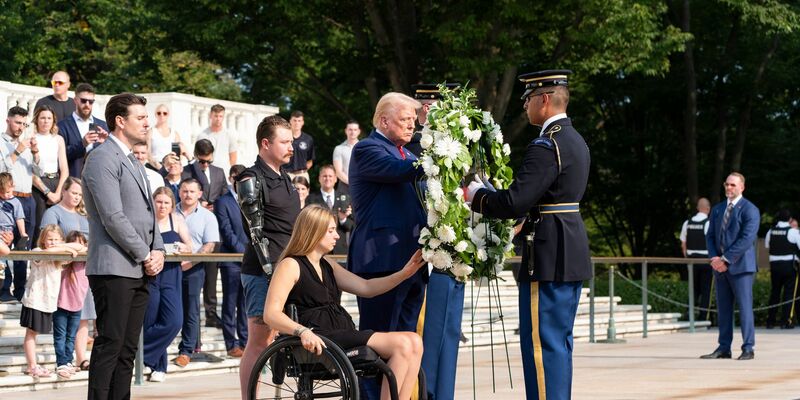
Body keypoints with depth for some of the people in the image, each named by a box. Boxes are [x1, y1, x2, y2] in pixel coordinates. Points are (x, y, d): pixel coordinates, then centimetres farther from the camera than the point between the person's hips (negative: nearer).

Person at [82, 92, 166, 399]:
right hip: (114, 268, -9)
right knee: (109, 346, -9)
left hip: (140, 270, 9)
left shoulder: (133, 162, 20)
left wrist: (158, 250, 6)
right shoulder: (103, 158, -10)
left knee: (127, 349, 8)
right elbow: (113, 217, -17)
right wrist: (145, 255, -11)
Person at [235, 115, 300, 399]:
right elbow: (257, 232, -14)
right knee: (259, 341, -8)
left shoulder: (283, 178, 18)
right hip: (263, 272, -8)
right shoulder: (251, 181, -8)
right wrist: (272, 271, -18)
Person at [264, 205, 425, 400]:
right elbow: (271, 314, -13)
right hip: (319, 342, -9)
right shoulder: (291, 265, -1)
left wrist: (404, 273, 8)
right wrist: (302, 331, -31)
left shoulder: (328, 266, 24)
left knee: (414, 341, -12)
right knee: (402, 344, -21)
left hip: (345, 336, 9)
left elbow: (366, 287, 20)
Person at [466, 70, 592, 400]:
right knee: (560, 341, 15)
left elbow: (514, 202, -24)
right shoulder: (575, 140, 14)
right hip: (572, 256, 10)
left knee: (542, 342, -5)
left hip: (549, 259, -10)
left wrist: (476, 195, -7)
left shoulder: (546, 146, -18)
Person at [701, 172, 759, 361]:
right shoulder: (717, 209, 17)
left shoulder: (750, 210, -5)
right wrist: (714, 258, -4)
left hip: (740, 266, -6)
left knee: (745, 307, -6)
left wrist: (725, 259, -16)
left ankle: (748, 349, -3)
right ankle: (724, 348, 10)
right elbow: (710, 236, 14)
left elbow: (747, 239, -14)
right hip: (720, 267, 6)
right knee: (723, 308, 7)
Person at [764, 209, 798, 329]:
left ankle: (770, 321, 13)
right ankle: (785, 321, -4)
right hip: (789, 264, -4)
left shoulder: (771, 231, 4)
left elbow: (766, 246, 14)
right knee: (788, 292, 0)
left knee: (774, 292, 11)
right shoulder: (793, 231, -9)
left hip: (774, 264, 4)